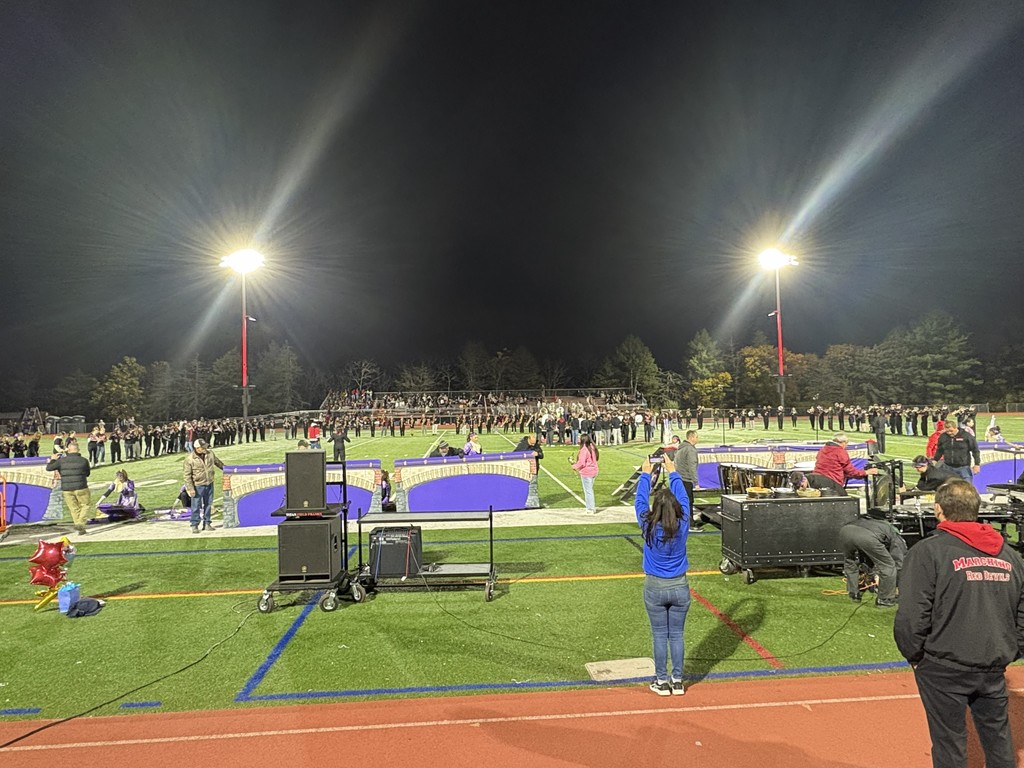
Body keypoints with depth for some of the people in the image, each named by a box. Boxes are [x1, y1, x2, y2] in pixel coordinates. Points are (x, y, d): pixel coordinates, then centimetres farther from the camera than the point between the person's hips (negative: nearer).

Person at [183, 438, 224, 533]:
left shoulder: (210, 453, -1)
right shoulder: (190, 459, -16)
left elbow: (217, 462, 18)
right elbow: (187, 475, -12)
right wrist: (190, 489, -15)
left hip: (209, 484, 5)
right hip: (198, 486, -5)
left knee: (208, 504, 12)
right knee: (196, 506, 1)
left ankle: (207, 524, 23)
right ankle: (194, 525, 13)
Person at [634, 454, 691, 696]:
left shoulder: (649, 528, -18)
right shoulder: (682, 526, -14)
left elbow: (640, 501, -4)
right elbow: (683, 499, 1)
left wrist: (646, 474, 7)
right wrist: (672, 473, 11)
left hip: (655, 588, -1)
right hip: (680, 587, 2)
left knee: (660, 636, 9)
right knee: (677, 635, 12)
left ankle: (662, 682, 18)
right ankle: (677, 681, 22)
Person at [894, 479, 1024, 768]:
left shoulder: (928, 552, -15)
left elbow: (911, 618, -18)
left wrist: (914, 656, -2)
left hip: (944, 669, -5)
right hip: (995, 668, 5)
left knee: (949, 744, 9)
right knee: (998, 738, 23)